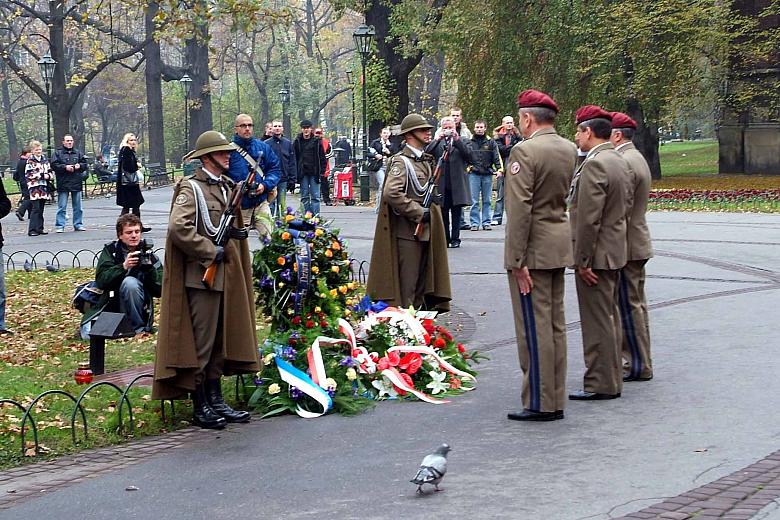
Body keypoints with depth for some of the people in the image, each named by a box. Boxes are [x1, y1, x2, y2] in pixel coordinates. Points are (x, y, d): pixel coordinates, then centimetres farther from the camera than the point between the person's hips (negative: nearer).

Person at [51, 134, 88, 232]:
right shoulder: (58, 153, 2)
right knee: (62, 207, -3)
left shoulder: (78, 153, 13)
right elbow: (54, 165, -7)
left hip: (76, 183, 4)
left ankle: (78, 224, 18)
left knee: (77, 206, 9)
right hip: (63, 183, -4)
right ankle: (59, 225, -1)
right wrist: (65, 167, -16)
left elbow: (85, 164, 13)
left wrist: (79, 165, -7)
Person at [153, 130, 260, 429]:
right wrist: (210, 251, -19)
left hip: (226, 276, 9)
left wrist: (238, 232, 9)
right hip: (202, 276, -8)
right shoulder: (190, 188, -10)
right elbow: (178, 227, -24)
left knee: (220, 340, 13)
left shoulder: (227, 187, 16)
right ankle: (200, 407, 5)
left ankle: (215, 400, 22)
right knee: (201, 342, -2)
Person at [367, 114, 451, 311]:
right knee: (407, 283, -5)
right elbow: (392, 193, -25)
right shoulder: (401, 162, -12)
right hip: (407, 231, -9)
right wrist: (419, 213, -20)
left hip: (425, 231, 9)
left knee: (422, 281, 13)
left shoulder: (426, 161, 16)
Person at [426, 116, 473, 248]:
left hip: (457, 183, -1)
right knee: (443, 213, 4)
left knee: (456, 213, 3)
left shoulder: (463, 141, 8)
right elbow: (427, 153, -5)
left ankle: (455, 239, 9)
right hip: (441, 184, 1)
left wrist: (457, 139, -13)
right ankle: (444, 238, 10)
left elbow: (469, 155, -8)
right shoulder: (437, 142, 11)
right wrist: (437, 139, -14)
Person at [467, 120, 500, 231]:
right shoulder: (469, 142, 6)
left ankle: (486, 222, 11)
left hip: (487, 174, 1)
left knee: (487, 201, 6)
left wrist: (499, 169, -9)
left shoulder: (491, 142, 7)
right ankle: (475, 223, 2)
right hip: (474, 174, -1)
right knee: (474, 201, -2)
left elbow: (496, 157, 3)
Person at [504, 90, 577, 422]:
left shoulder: (525, 152, -16)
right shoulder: (569, 150, 8)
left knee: (534, 326, -3)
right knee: (555, 324, 13)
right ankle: (556, 400, 19)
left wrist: (516, 262, -18)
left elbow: (519, 210, -20)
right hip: (560, 245, 8)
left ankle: (539, 403, 1)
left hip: (533, 248, -8)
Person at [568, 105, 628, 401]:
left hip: (596, 255, -10)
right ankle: (611, 380, 23)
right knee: (609, 318, 16)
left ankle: (600, 384, 1)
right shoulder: (618, 161, 12)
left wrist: (583, 261, -18)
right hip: (615, 252, 10)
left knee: (597, 322, -4)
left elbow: (588, 218, -22)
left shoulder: (594, 164, -19)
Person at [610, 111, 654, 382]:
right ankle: (639, 362, 23)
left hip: (625, 247, -11)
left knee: (629, 307, -4)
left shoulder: (624, 163, -19)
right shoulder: (636, 158, 15)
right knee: (635, 306, 15)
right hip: (636, 246, 11)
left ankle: (638, 366, 1)